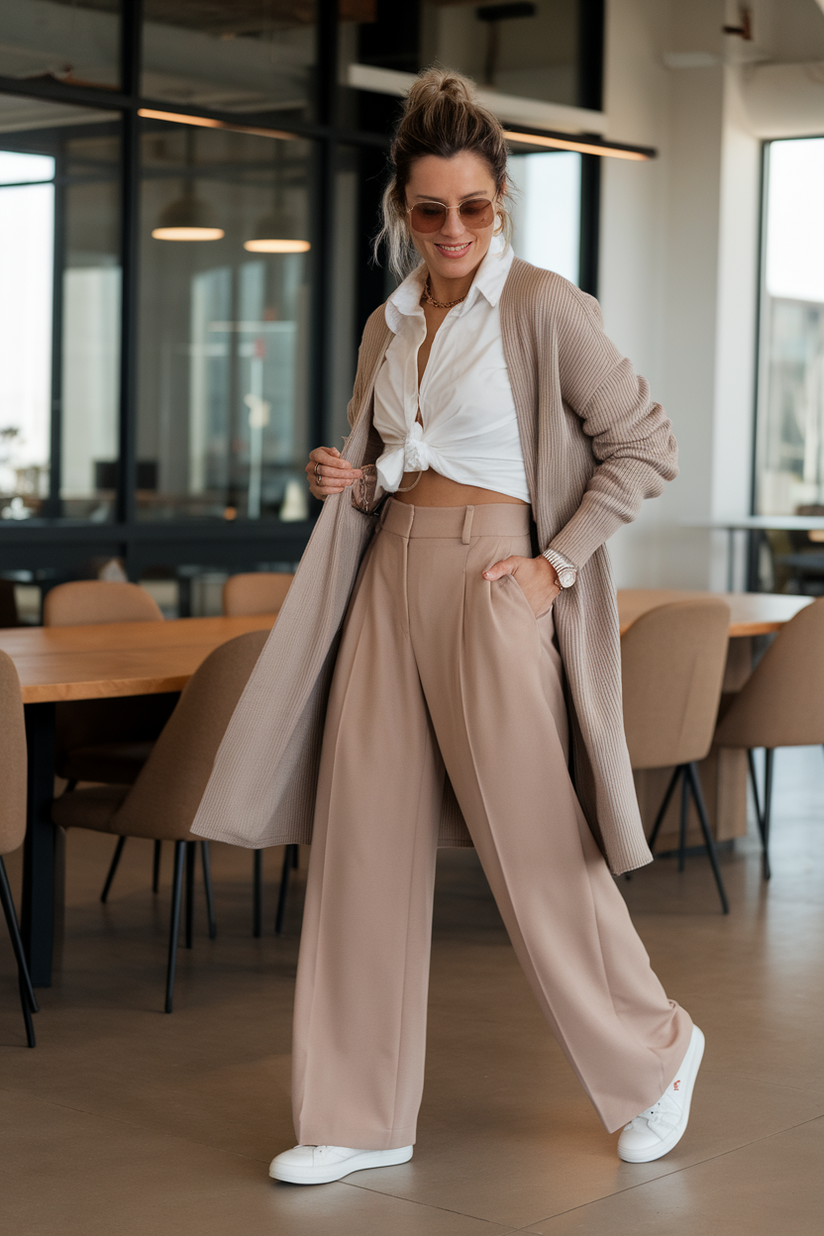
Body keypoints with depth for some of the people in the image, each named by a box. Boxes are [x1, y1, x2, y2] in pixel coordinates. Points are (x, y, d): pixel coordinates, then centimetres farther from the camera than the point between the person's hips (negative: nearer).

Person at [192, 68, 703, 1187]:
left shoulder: (543, 306, -5)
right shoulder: (390, 325, 14)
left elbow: (644, 446, -4)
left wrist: (559, 562, -10)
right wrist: (351, 481, 3)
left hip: (494, 580, -6)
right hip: (390, 578, 6)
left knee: (533, 844, -1)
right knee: (362, 841, 3)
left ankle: (655, 1053, 24)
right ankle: (365, 1118, 13)